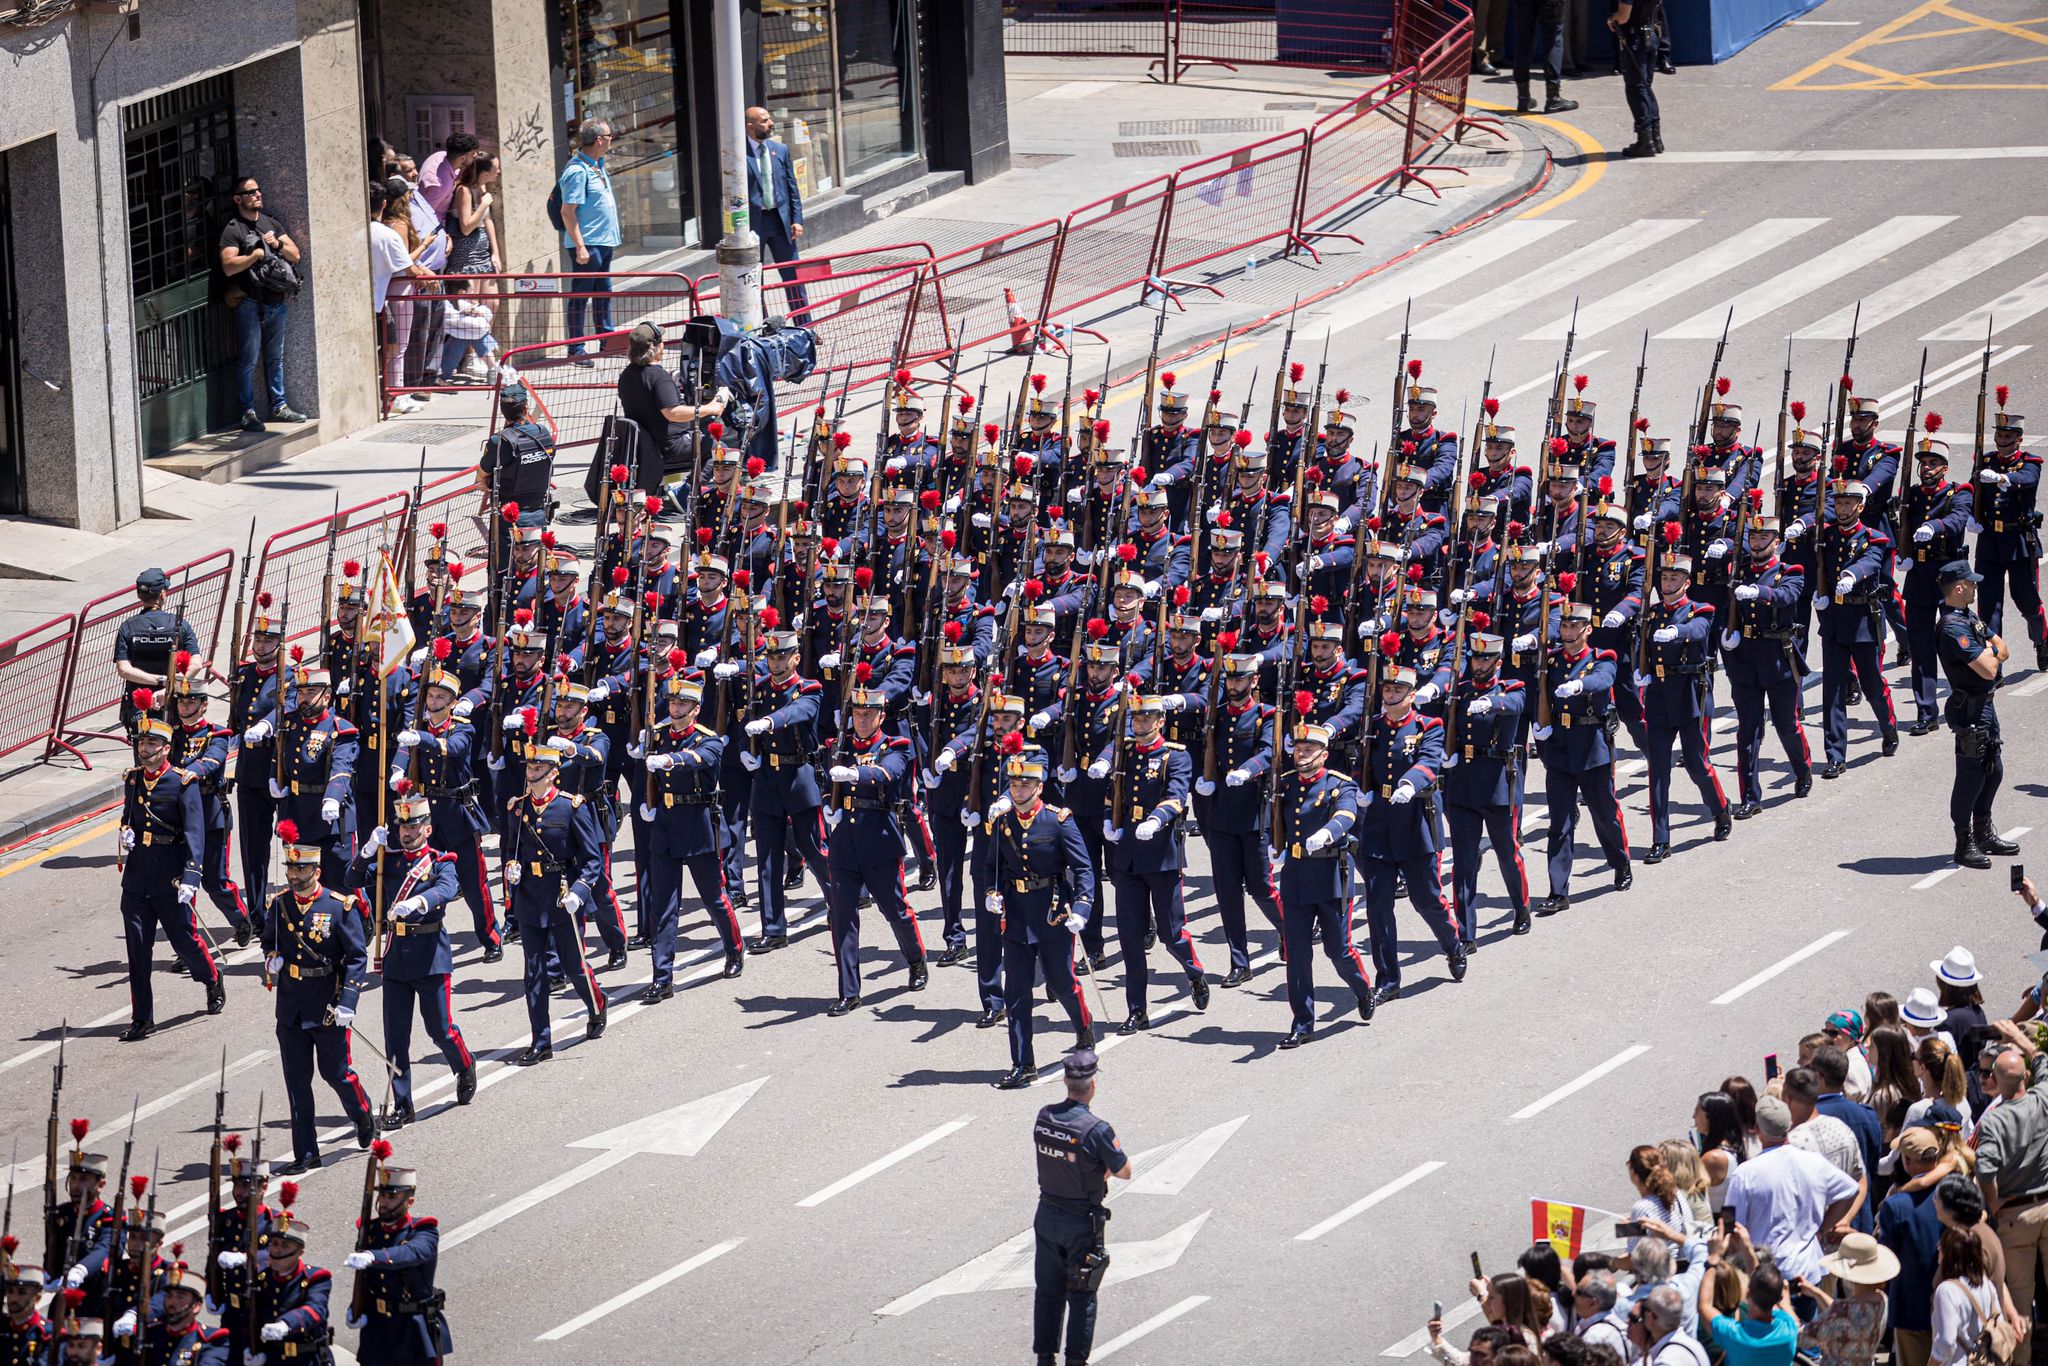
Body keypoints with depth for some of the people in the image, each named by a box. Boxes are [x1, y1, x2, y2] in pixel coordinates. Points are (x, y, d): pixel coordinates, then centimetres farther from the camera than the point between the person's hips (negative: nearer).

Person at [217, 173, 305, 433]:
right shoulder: (233, 230, -5)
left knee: (275, 357, 14)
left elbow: (295, 255, 12)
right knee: (248, 360, -5)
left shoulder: (271, 224, 15)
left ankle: (278, 406, 23)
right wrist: (256, 254, -18)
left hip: (277, 301, 6)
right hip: (250, 302, -6)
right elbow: (228, 267, -17)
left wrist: (278, 245, -6)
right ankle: (248, 412, -1)